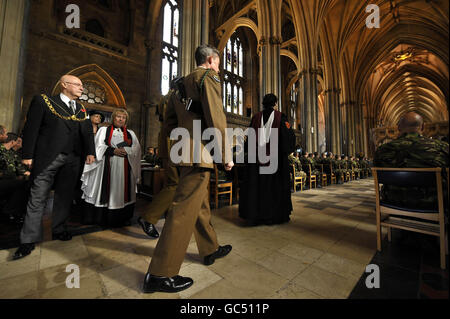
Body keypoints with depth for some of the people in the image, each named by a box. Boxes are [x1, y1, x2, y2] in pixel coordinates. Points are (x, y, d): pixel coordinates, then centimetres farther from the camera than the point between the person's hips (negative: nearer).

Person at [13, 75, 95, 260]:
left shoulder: (81, 109, 15)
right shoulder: (43, 101, 3)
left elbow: (87, 131, 7)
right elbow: (31, 128, -2)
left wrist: (90, 152, -6)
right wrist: (27, 155, -7)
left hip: (71, 160, 4)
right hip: (47, 158, -3)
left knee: (64, 197, 10)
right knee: (37, 199, 2)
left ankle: (59, 229, 24)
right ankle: (29, 240, 13)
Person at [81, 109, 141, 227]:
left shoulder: (130, 133, 16)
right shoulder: (103, 130, 12)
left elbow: (136, 149, 5)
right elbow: (99, 146, 0)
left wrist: (125, 150, -11)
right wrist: (113, 150, -13)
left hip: (124, 168, 1)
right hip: (107, 167, -1)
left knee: (122, 191, 3)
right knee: (106, 190, -1)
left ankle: (123, 218, 11)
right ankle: (102, 217, 12)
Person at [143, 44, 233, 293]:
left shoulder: (181, 83, 24)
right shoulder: (208, 77, -1)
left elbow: (169, 123, 21)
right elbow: (216, 120, -14)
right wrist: (226, 155, -10)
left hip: (183, 152, 10)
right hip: (199, 154, -9)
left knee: (201, 204, 17)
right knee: (185, 210, -5)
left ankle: (210, 250, 34)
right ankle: (159, 274, 9)